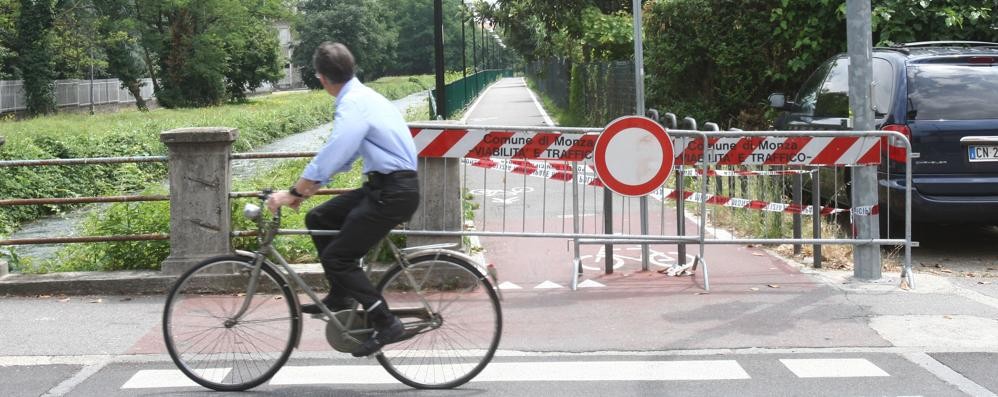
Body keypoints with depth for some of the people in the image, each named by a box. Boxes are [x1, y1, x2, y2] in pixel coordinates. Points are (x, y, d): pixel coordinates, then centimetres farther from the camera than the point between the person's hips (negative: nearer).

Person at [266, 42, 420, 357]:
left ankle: (386, 324, -5)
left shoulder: (354, 105, -16)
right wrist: (305, 190, 19)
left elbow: (331, 155, -25)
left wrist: (293, 193, -19)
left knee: (337, 257, -8)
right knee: (319, 219, 13)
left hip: (394, 192, -10)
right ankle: (340, 296, 18)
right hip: (383, 186, 10)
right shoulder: (361, 96, 15)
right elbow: (339, 155, 21)